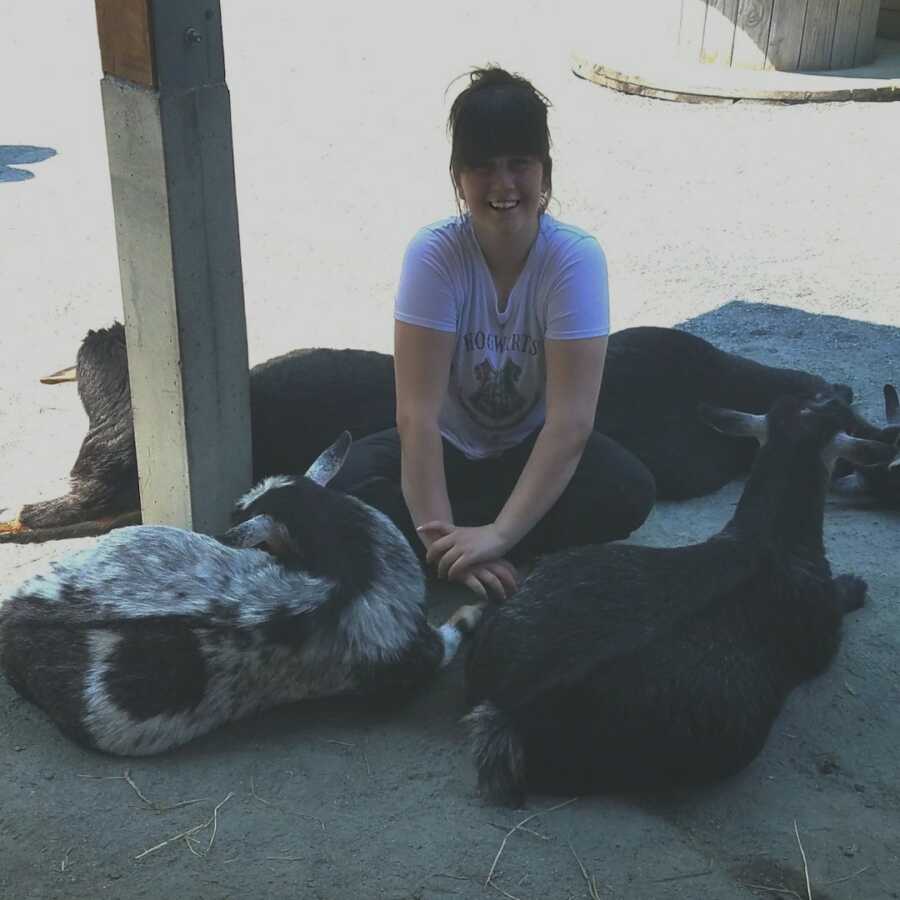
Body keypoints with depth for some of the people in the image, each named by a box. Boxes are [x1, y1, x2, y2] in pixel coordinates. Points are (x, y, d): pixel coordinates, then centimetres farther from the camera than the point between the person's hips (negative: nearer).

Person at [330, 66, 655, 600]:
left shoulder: (576, 258, -20)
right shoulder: (434, 254, -20)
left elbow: (571, 419, -26)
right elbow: (417, 411, -25)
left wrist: (499, 535, -34)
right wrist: (441, 534, -34)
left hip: (536, 451, 1)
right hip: (449, 448, -1)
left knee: (630, 490, -30)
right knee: (357, 483, -29)